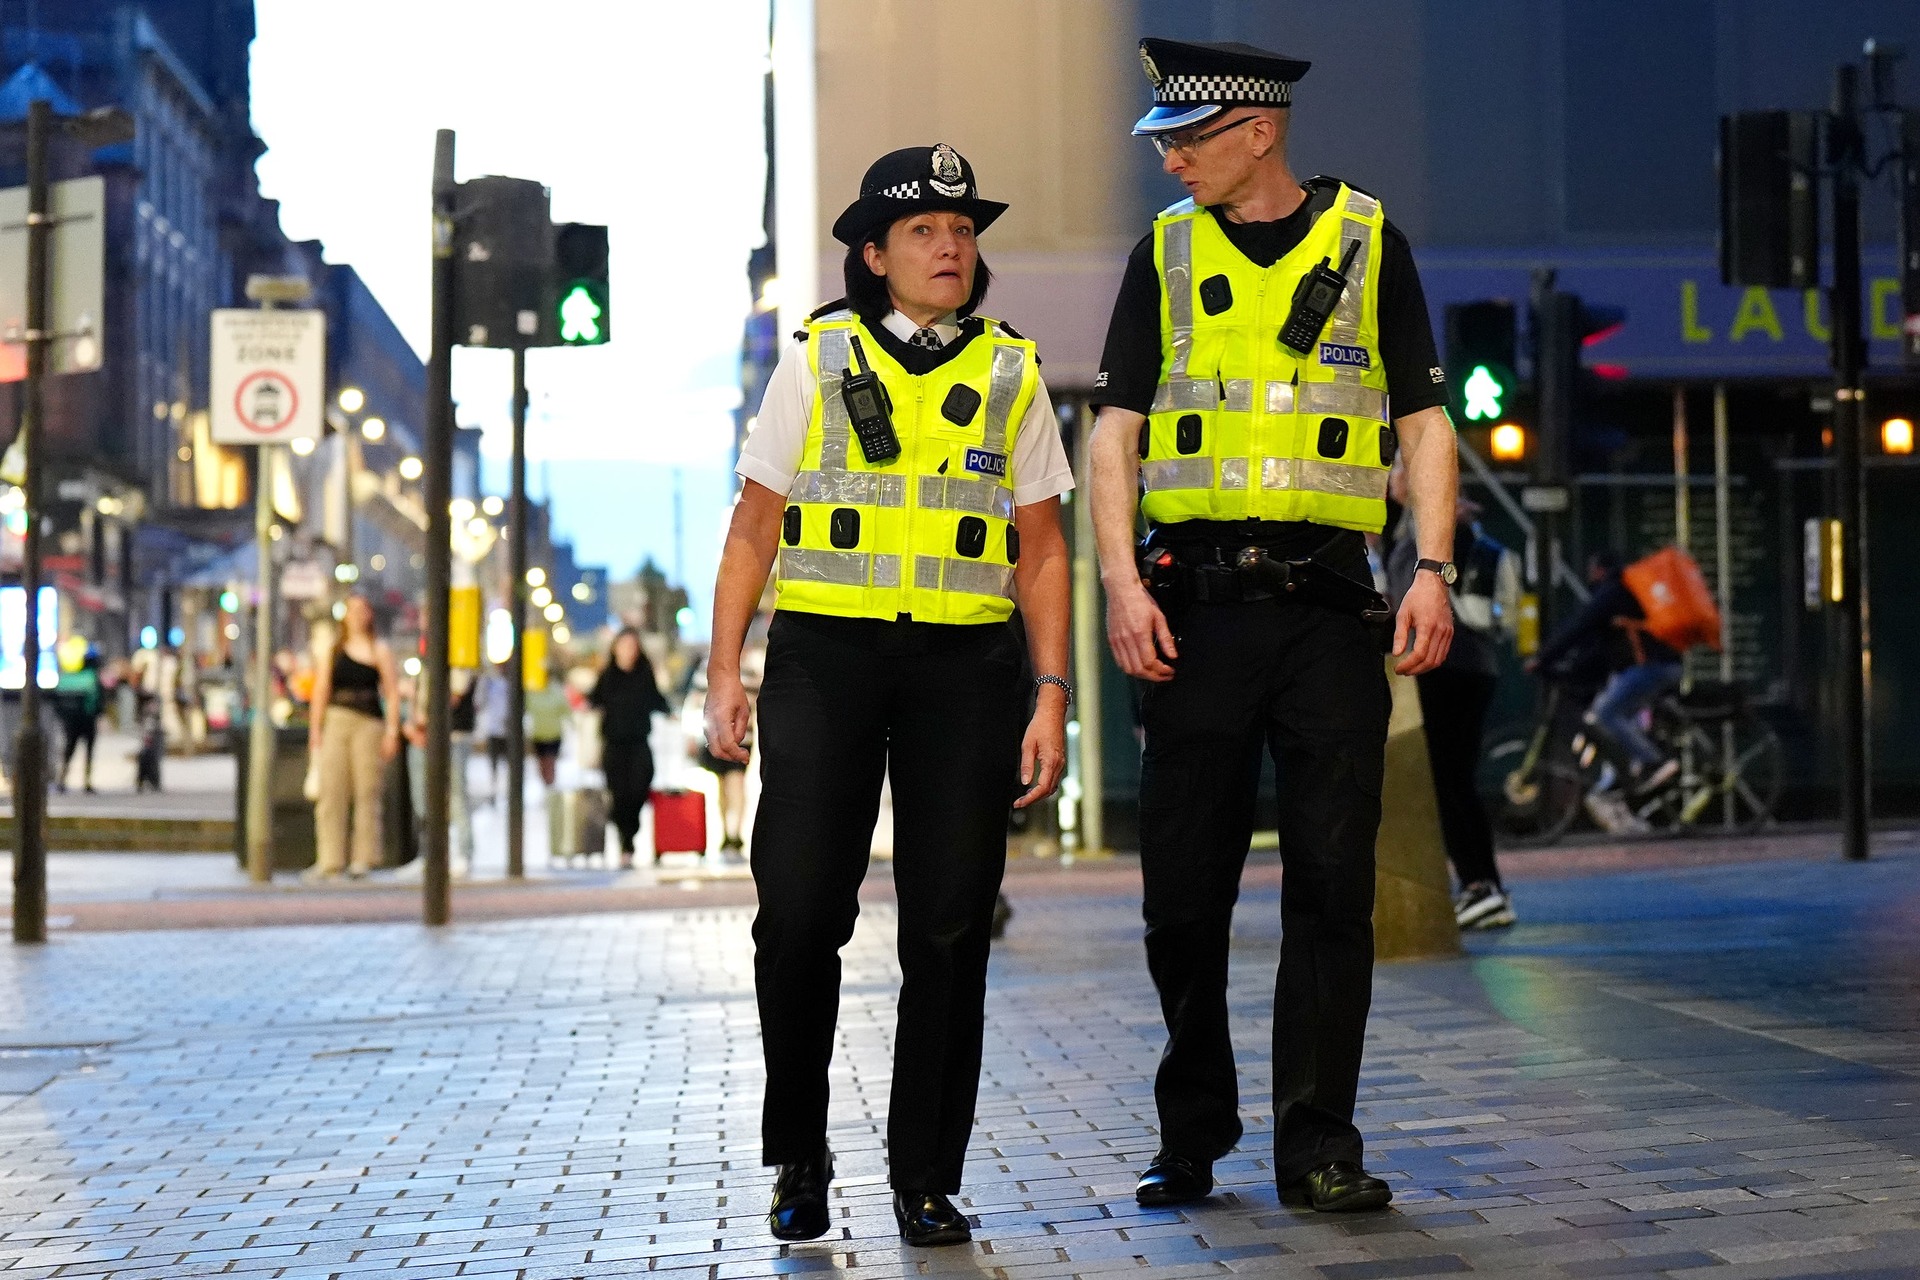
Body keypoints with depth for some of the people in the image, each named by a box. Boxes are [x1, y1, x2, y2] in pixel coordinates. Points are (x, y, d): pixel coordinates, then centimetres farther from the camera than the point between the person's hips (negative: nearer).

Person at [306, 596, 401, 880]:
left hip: (369, 723, -2)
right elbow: (321, 691, 13)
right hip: (336, 722, 2)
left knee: (366, 790, -3)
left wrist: (392, 731, -5)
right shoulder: (333, 651, 15)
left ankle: (363, 857, 3)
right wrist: (316, 729, 5)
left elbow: (392, 693, 3)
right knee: (331, 791, -4)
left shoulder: (379, 650, 8)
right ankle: (329, 859, -2)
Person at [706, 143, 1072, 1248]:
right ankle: (798, 1156, 12)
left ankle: (927, 1176, 11)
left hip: (965, 663, 1)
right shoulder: (816, 360, 8)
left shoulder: (1011, 375, 11)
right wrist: (725, 672, -2)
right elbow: (755, 530, 7)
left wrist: (1051, 695, 0)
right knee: (799, 912, -8)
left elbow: (1041, 552, 10)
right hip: (824, 656, -1)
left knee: (949, 928, 0)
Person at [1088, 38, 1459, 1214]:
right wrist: (1121, 578, -5)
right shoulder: (1166, 253, 11)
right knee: (1185, 888, 4)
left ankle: (1317, 1141, 6)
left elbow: (1425, 419, 8)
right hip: (1196, 600, 1)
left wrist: (1435, 567, -5)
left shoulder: (1368, 243, 8)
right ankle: (1193, 1137, 18)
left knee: (1334, 882, -2)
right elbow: (1116, 427, 8)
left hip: (1328, 600, -1)